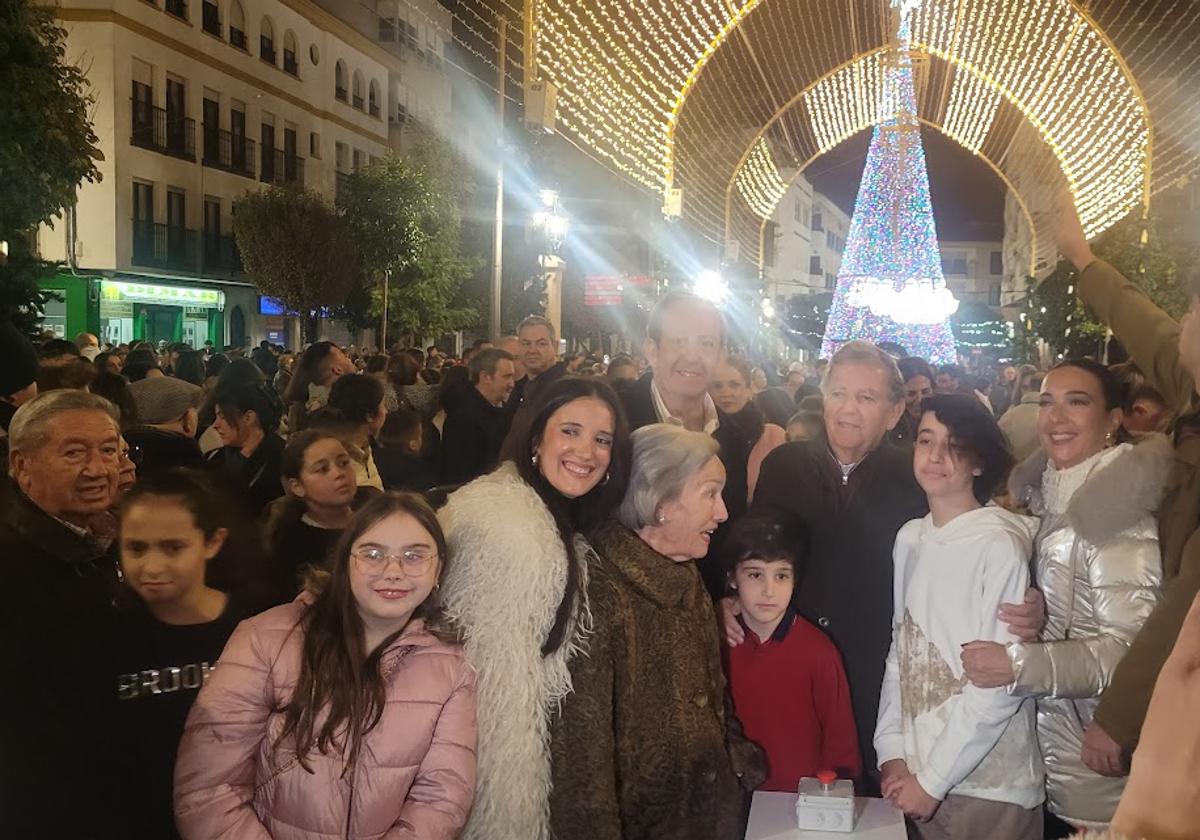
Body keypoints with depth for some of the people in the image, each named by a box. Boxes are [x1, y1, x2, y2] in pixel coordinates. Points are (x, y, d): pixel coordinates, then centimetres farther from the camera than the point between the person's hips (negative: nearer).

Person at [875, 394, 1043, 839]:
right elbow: (899, 650, 8)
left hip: (989, 786, -5)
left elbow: (1003, 680, -15)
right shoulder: (909, 539, 4)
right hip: (915, 773, 5)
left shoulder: (1001, 544, -14)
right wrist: (892, 750, 0)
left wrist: (934, 779, -12)